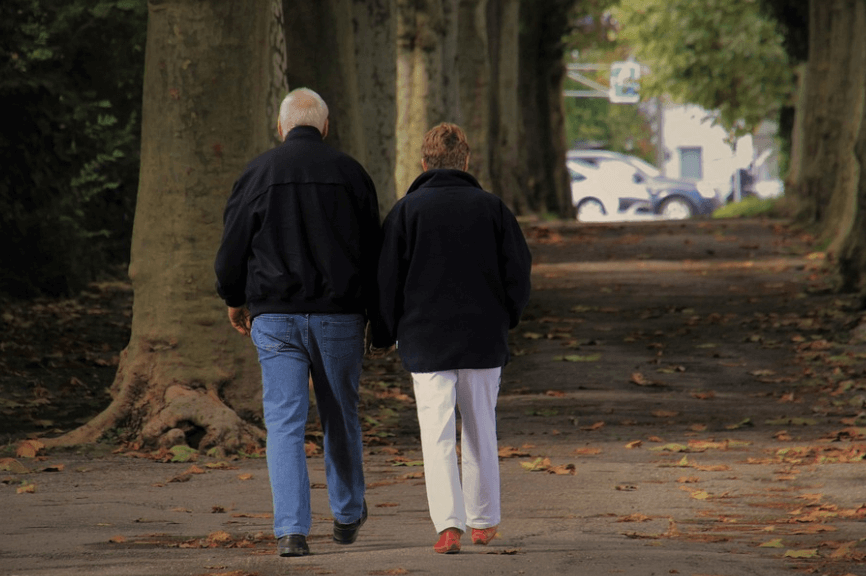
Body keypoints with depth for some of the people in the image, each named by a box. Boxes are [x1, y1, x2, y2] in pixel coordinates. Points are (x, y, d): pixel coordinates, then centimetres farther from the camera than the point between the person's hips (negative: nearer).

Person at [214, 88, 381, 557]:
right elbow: (373, 250, 6)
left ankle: (290, 530, -12)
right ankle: (347, 514, 31)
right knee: (341, 418, 16)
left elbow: (233, 245, 2)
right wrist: (370, 313, 16)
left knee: (284, 422, -2)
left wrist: (234, 300, 18)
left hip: (274, 316, -1)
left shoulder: (259, 173, -1)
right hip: (339, 315, 1)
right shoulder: (350, 174, 3)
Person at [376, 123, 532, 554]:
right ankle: (483, 521, 23)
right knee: (480, 431, 15)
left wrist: (389, 334, 10)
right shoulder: (491, 207, 1)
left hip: (426, 341, -2)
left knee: (437, 434, -2)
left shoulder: (407, 210, -3)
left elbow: (387, 279, -3)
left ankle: (449, 524, -16)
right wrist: (505, 320, 18)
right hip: (484, 340, 2)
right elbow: (518, 271, 3)